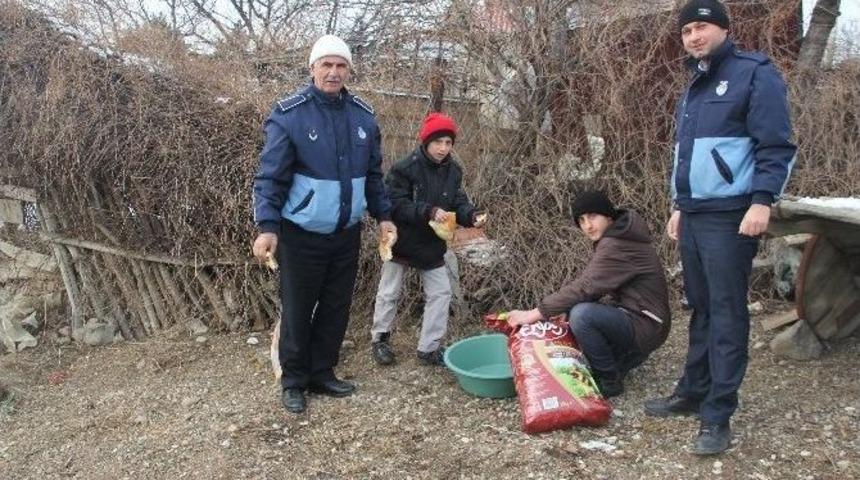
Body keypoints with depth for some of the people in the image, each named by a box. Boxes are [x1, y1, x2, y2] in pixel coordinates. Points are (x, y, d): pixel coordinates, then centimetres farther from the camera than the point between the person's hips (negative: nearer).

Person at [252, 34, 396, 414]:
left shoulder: (363, 115, 4)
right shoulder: (289, 114, -12)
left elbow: (373, 173, 14)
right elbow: (270, 175, -13)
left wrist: (383, 215, 12)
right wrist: (267, 226, -22)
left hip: (347, 233, 5)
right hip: (301, 234, -5)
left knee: (336, 307, 13)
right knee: (298, 310, 6)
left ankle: (322, 373, 29)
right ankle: (293, 381, 22)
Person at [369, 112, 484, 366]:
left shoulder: (453, 170, -2)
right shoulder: (405, 168, -20)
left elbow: (458, 202, -1)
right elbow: (395, 204, -24)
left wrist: (471, 216, -22)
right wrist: (429, 211, -33)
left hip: (432, 243, 5)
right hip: (402, 241, -5)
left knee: (441, 292, 5)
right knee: (389, 293, 9)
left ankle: (429, 348, 17)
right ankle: (379, 339, 29)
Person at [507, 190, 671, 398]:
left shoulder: (615, 246, -21)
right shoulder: (610, 240, 10)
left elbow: (584, 287, -28)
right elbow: (589, 287, 6)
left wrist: (535, 314, -25)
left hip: (645, 324, -10)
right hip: (629, 313, 10)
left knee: (581, 315, -30)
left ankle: (610, 381, -9)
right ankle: (628, 356, 13)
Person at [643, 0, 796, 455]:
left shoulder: (754, 73, -5)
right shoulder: (694, 88, 19)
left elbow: (776, 145, -13)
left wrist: (762, 201, -22)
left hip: (730, 216, -8)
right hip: (693, 216, 8)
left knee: (726, 315, -4)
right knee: (700, 310, 14)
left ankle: (717, 416, 1)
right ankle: (692, 392, 25)